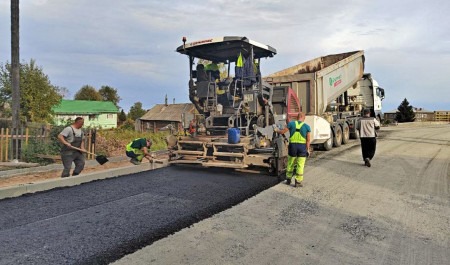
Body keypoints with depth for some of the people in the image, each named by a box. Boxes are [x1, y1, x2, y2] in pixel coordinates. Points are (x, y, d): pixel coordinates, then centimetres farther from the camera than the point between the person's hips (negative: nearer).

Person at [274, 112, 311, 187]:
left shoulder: (291, 123, -1)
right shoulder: (307, 126, -2)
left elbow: (282, 131, 4)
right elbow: (308, 140, -4)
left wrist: (277, 130, 23)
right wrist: (308, 149, 3)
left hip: (292, 146, 2)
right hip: (302, 146, -1)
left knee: (290, 163, 16)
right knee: (300, 165, 4)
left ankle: (288, 180, 27)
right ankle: (298, 182, 8)